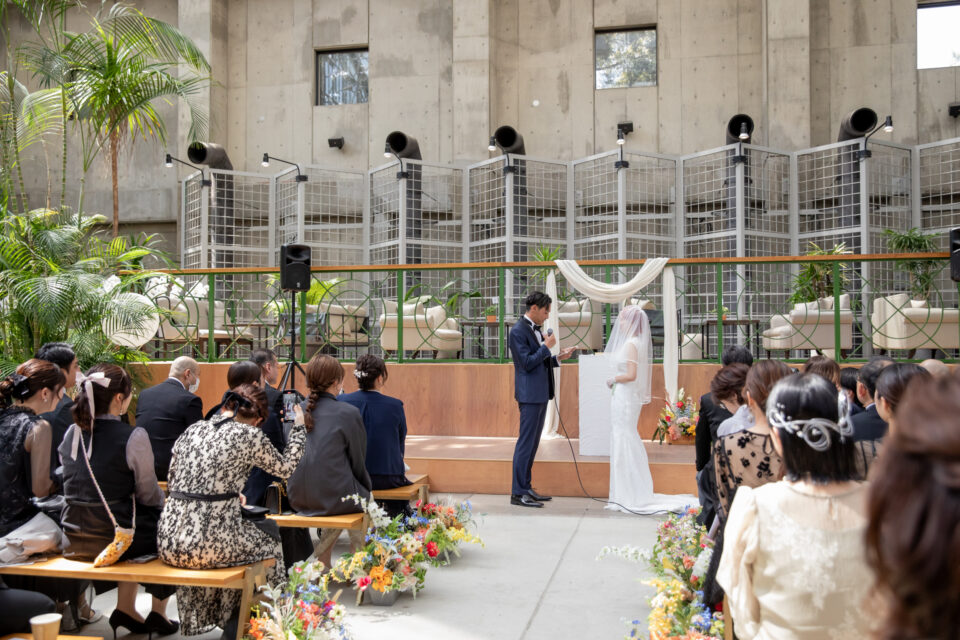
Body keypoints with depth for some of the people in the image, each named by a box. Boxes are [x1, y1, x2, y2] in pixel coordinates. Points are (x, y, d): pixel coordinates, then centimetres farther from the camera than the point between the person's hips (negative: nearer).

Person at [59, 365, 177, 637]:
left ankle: (126, 607, 27)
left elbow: (76, 486, 14)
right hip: (116, 540, -6)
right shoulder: (134, 437, -16)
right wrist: (162, 500, 13)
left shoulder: (71, 434, 3)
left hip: (73, 542, 6)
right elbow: (148, 494, -8)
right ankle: (158, 613, 26)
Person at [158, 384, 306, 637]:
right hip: (210, 543, -6)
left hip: (170, 542, 6)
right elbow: (285, 468, 11)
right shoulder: (249, 435, -5)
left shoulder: (192, 430, 10)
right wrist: (298, 426, 24)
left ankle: (200, 621, 44)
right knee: (269, 544, 23)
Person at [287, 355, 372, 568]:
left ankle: (322, 564, 33)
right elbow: (357, 462, -5)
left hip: (298, 498, 5)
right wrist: (368, 487, 15)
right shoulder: (348, 413, -13)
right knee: (366, 498, 26)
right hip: (334, 496, -5)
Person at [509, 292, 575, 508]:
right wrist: (546, 346, -13)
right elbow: (527, 363, -19)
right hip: (530, 394, -10)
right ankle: (518, 493, -2)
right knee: (526, 442, -7)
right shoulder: (518, 331, -13)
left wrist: (558, 358, 8)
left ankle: (526, 488, 20)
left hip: (541, 393, 10)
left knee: (532, 443, 13)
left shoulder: (536, 329, 15)